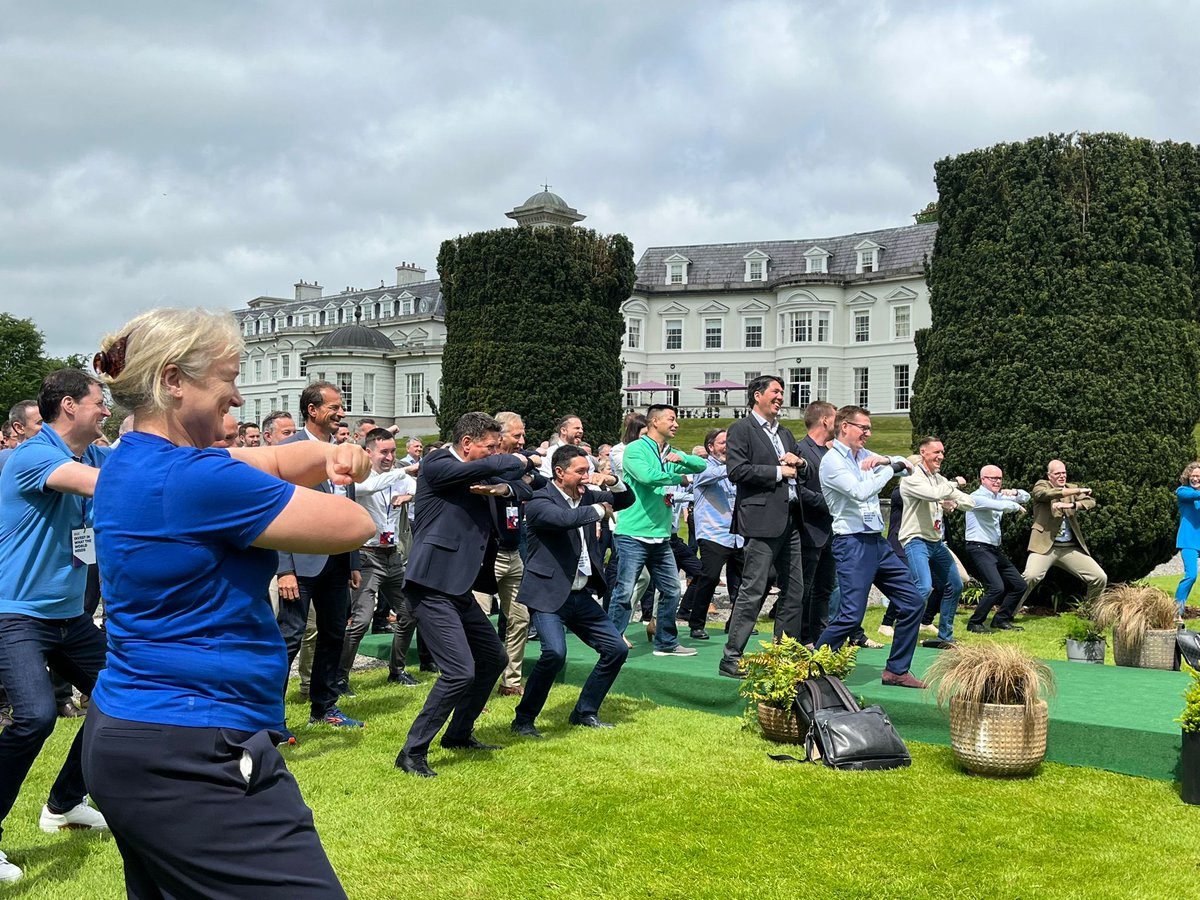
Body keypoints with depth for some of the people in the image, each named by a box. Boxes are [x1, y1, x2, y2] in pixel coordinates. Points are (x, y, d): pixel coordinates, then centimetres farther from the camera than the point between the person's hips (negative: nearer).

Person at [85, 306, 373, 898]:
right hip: (190, 757, -11)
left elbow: (276, 460, 18)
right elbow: (355, 526, -13)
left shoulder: (132, 463, 11)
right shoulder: (196, 479, -19)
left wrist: (328, 455, -2)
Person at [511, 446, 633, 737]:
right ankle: (523, 720, -7)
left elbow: (626, 500, 22)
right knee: (555, 653, -26)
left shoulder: (587, 496, 10)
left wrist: (612, 481, 1)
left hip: (581, 595, 8)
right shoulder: (540, 502, -13)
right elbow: (565, 518, -33)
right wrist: (600, 510, -17)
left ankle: (584, 712, 22)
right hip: (548, 594, -8)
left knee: (617, 649, 8)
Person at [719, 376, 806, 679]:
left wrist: (799, 462, 4)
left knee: (795, 592, 10)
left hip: (790, 521, 8)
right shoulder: (742, 430, -3)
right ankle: (731, 658, -2)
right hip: (762, 520, -8)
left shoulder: (784, 433, 23)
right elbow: (737, 471, -16)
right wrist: (779, 471, -12)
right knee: (753, 592, -8)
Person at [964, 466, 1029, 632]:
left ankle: (1001, 620, 21)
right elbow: (1002, 506, -28)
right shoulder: (977, 497, -11)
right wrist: (1016, 506, -8)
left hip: (995, 549, 10)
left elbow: (1026, 497, 21)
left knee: (1019, 585, 10)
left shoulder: (998, 496, 16)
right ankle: (974, 623, -9)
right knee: (997, 587, -22)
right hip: (979, 548, -10)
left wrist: (1015, 493, -1)